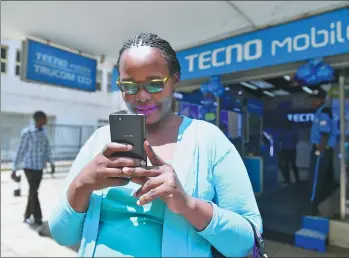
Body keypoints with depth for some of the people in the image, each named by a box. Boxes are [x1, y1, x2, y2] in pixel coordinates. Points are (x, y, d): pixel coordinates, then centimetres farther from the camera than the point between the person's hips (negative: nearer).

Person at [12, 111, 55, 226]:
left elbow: (47, 148, 10)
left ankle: (27, 216, 28)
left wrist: (51, 163, 10)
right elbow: (21, 151, -11)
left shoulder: (43, 131, 4)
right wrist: (14, 169, -8)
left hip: (40, 167, 7)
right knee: (33, 192, 1)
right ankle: (38, 218, 11)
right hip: (30, 167, -6)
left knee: (33, 191, 14)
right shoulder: (27, 132, -15)